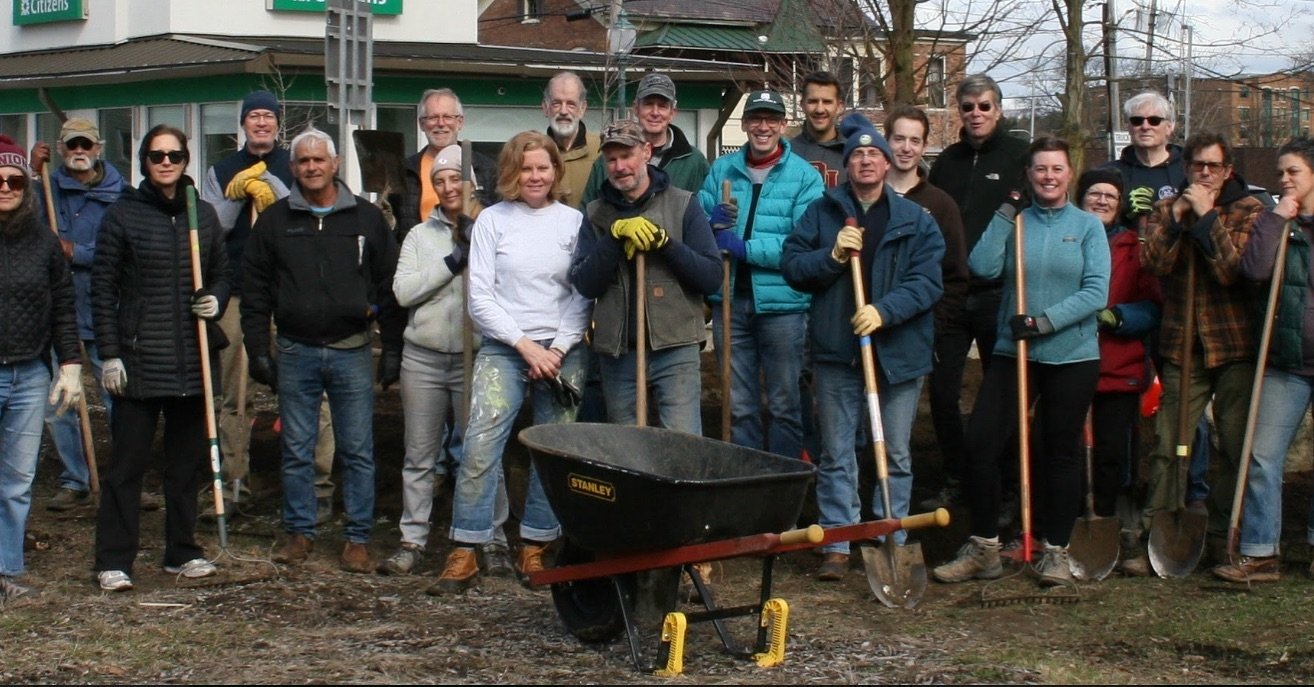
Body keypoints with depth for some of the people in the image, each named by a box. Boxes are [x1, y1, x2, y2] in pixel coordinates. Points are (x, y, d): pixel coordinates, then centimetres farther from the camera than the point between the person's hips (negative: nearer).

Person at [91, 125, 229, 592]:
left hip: (192, 359, 4)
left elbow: (222, 273, 19)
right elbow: (102, 289, -2)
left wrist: (216, 300, -4)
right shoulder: (123, 215, -2)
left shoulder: (204, 215, 9)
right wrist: (109, 353, -8)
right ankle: (114, 561, 3)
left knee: (188, 461, 11)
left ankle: (182, 552, 22)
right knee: (127, 462, -2)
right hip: (138, 359, -4)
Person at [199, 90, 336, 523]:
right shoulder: (221, 172, 13)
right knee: (235, 397, 6)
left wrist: (270, 185, -14)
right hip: (238, 293, 3)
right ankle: (233, 486, 13)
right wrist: (237, 194, -7)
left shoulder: (295, 168, 8)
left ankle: (319, 487, -2)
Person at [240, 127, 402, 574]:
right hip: (296, 352, 1)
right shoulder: (275, 221, 6)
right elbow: (254, 290, 8)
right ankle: (300, 533, 17)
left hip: (352, 352, -1)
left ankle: (357, 539, 8)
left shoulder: (367, 219, 5)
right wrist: (258, 351, 2)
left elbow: (389, 286, 7)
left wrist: (393, 348, 2)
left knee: (358, 451, 1)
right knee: (297, 450, 6)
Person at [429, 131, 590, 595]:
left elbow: (584, 296, 5)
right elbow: (480, 297, 1)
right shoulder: (493, 220, 4)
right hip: (503, 349, -1)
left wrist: (559, 349, -6)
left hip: (563, 352, 2)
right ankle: (464, 555, -10)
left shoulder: (574, 221, 7)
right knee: (480, 447, -13)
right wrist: (525, 345, -7)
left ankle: (535, 548, 13)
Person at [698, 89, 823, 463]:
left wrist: (743, 247, -17)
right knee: (739, 406, 12)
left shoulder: (804, 176, -4)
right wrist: (714, 223, -12)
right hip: (731, 301, 3)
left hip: (782, 302, -3)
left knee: (784, 404, 7)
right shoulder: (721, 170, 9)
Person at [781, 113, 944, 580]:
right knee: (836, 454, 4)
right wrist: (832, 255, -15)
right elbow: (791, 266, 1)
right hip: (837, 349, 1)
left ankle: (892, 542, 15)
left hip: (899, 352, 0)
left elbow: (927, 282, -7)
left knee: (896, 454, 6)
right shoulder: (821, 213, 7)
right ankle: (836, 546, 9)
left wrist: (884, 310, -21)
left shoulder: (916, 221, 3)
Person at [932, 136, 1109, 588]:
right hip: (1013, 352, 2)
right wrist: (1005, 215, -9)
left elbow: (1096, 292, -9)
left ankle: (1056, 551, 19)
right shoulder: (1015, 222, 6)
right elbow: (982, 267, -11)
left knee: (1061, 453, 6)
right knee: (980, 443, -5)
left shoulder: (1087, 226, 1)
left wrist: (1045, 321, -18)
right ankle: (983, 549, 7)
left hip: (1071, 357, -2)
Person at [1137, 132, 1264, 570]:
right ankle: (1154, 534, 5)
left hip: (1235, 345, -2)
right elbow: (1154, 263, -8)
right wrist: (1177, 218, -16)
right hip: (1182, 346, 2)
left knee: (1236, 448, 1)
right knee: (1166, 446, -2)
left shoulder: (1248, 209, 1)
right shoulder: (1166, 210, 10)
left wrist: (1207, 217, -16)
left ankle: (1223, 536, 10)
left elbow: (1233, 269, -14)